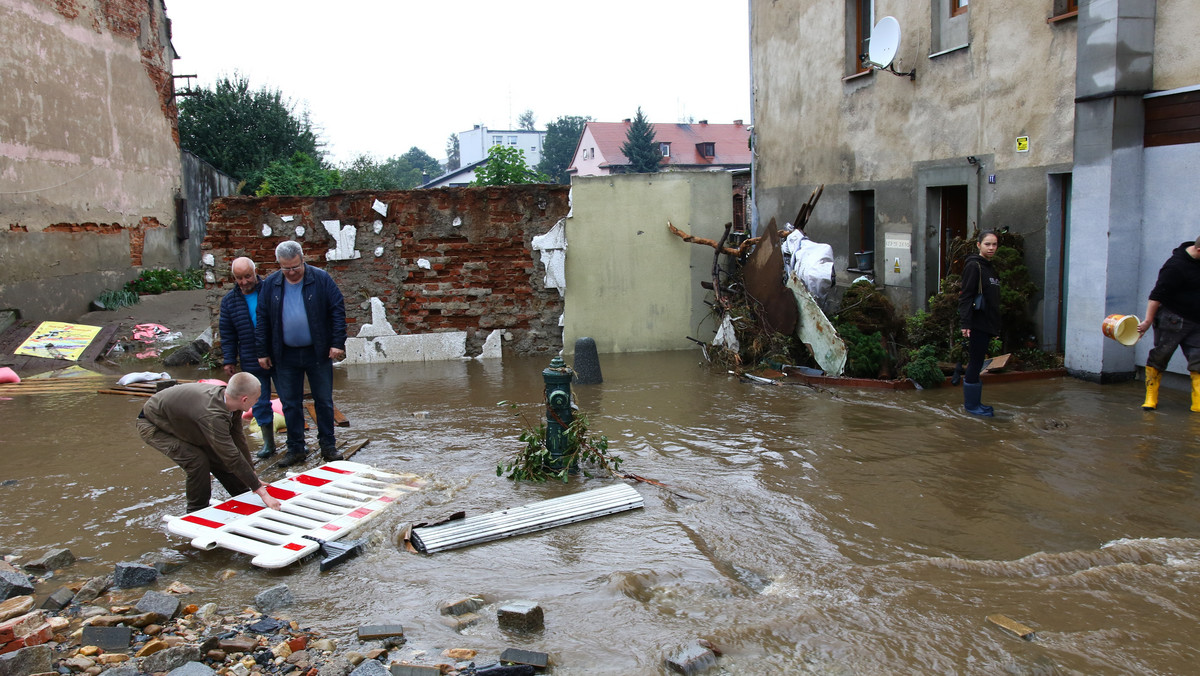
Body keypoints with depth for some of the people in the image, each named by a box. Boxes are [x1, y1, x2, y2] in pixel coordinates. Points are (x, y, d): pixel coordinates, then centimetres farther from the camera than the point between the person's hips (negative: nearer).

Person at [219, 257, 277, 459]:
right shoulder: (229, 301, 5)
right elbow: (227, 334, 10)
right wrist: (229, 360, 5)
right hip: (252, 362, 3)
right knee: (260, 403, 7)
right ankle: (268, 443, 19)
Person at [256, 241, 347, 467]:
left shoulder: (321, 279, -6)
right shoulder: (270, 285, 2)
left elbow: (337, 310, -5)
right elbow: (262, 320, 7)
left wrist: (337, 342, -11)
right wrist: (263, 352, 5)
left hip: (318, 353, -2)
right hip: (285, 355, 2)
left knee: (324, 402, 6)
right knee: (290, 404, 8)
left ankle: (328, 446, 18)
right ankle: (296, 448, 19)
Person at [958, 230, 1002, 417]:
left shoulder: (989, 267, 16)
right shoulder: (974, 266, -10)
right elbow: (966, 296, -17)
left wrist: (995, 324, 17)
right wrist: (965, 323, -23)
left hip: (987, 324, 8)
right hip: (977, 323, -8)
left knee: (976, 364, 13)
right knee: (975, 364, -3)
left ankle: (974, 402, 20)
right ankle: (971, 404, 6)